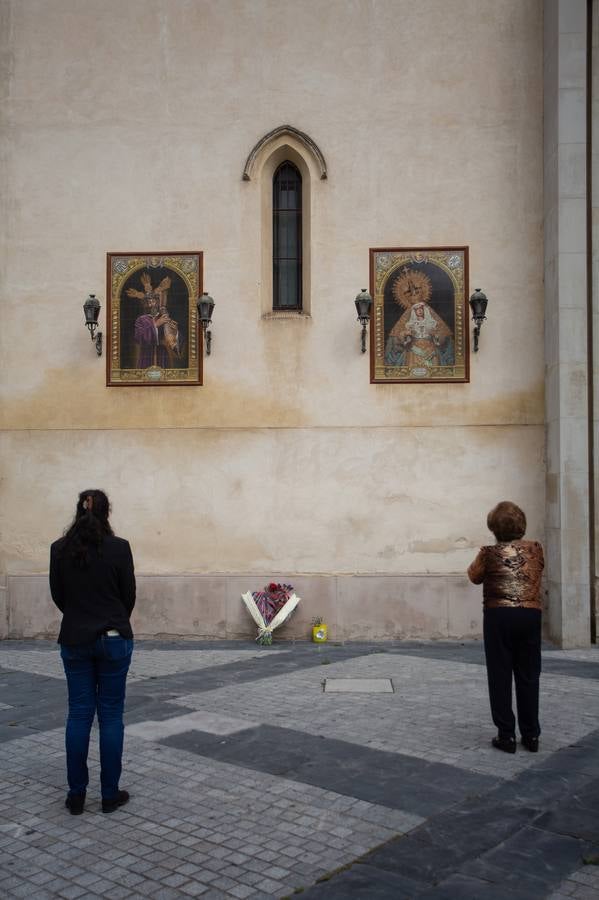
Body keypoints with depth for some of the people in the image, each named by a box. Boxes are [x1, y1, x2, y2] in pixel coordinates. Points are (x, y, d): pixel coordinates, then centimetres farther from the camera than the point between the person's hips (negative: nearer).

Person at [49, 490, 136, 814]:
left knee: (78, 714, 10)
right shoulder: (118, 547, -10)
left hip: (74, 639, 2)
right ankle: (110, 794, 12)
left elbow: (58, 595, 7)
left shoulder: (59, 549, -3)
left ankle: (76, 794, 15)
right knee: (111, 714, 5)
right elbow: (129, 594, -1)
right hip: (113, 639, -2)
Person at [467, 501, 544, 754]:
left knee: (500, 676, 4)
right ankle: (531, 735, 15)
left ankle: (506, 735, 4)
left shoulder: (490, 553, -5)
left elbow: (474, 577, 12)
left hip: (499, 616, -3)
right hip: (530, 615, 3)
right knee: (528, 676, 10)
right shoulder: (536, 549, 3)